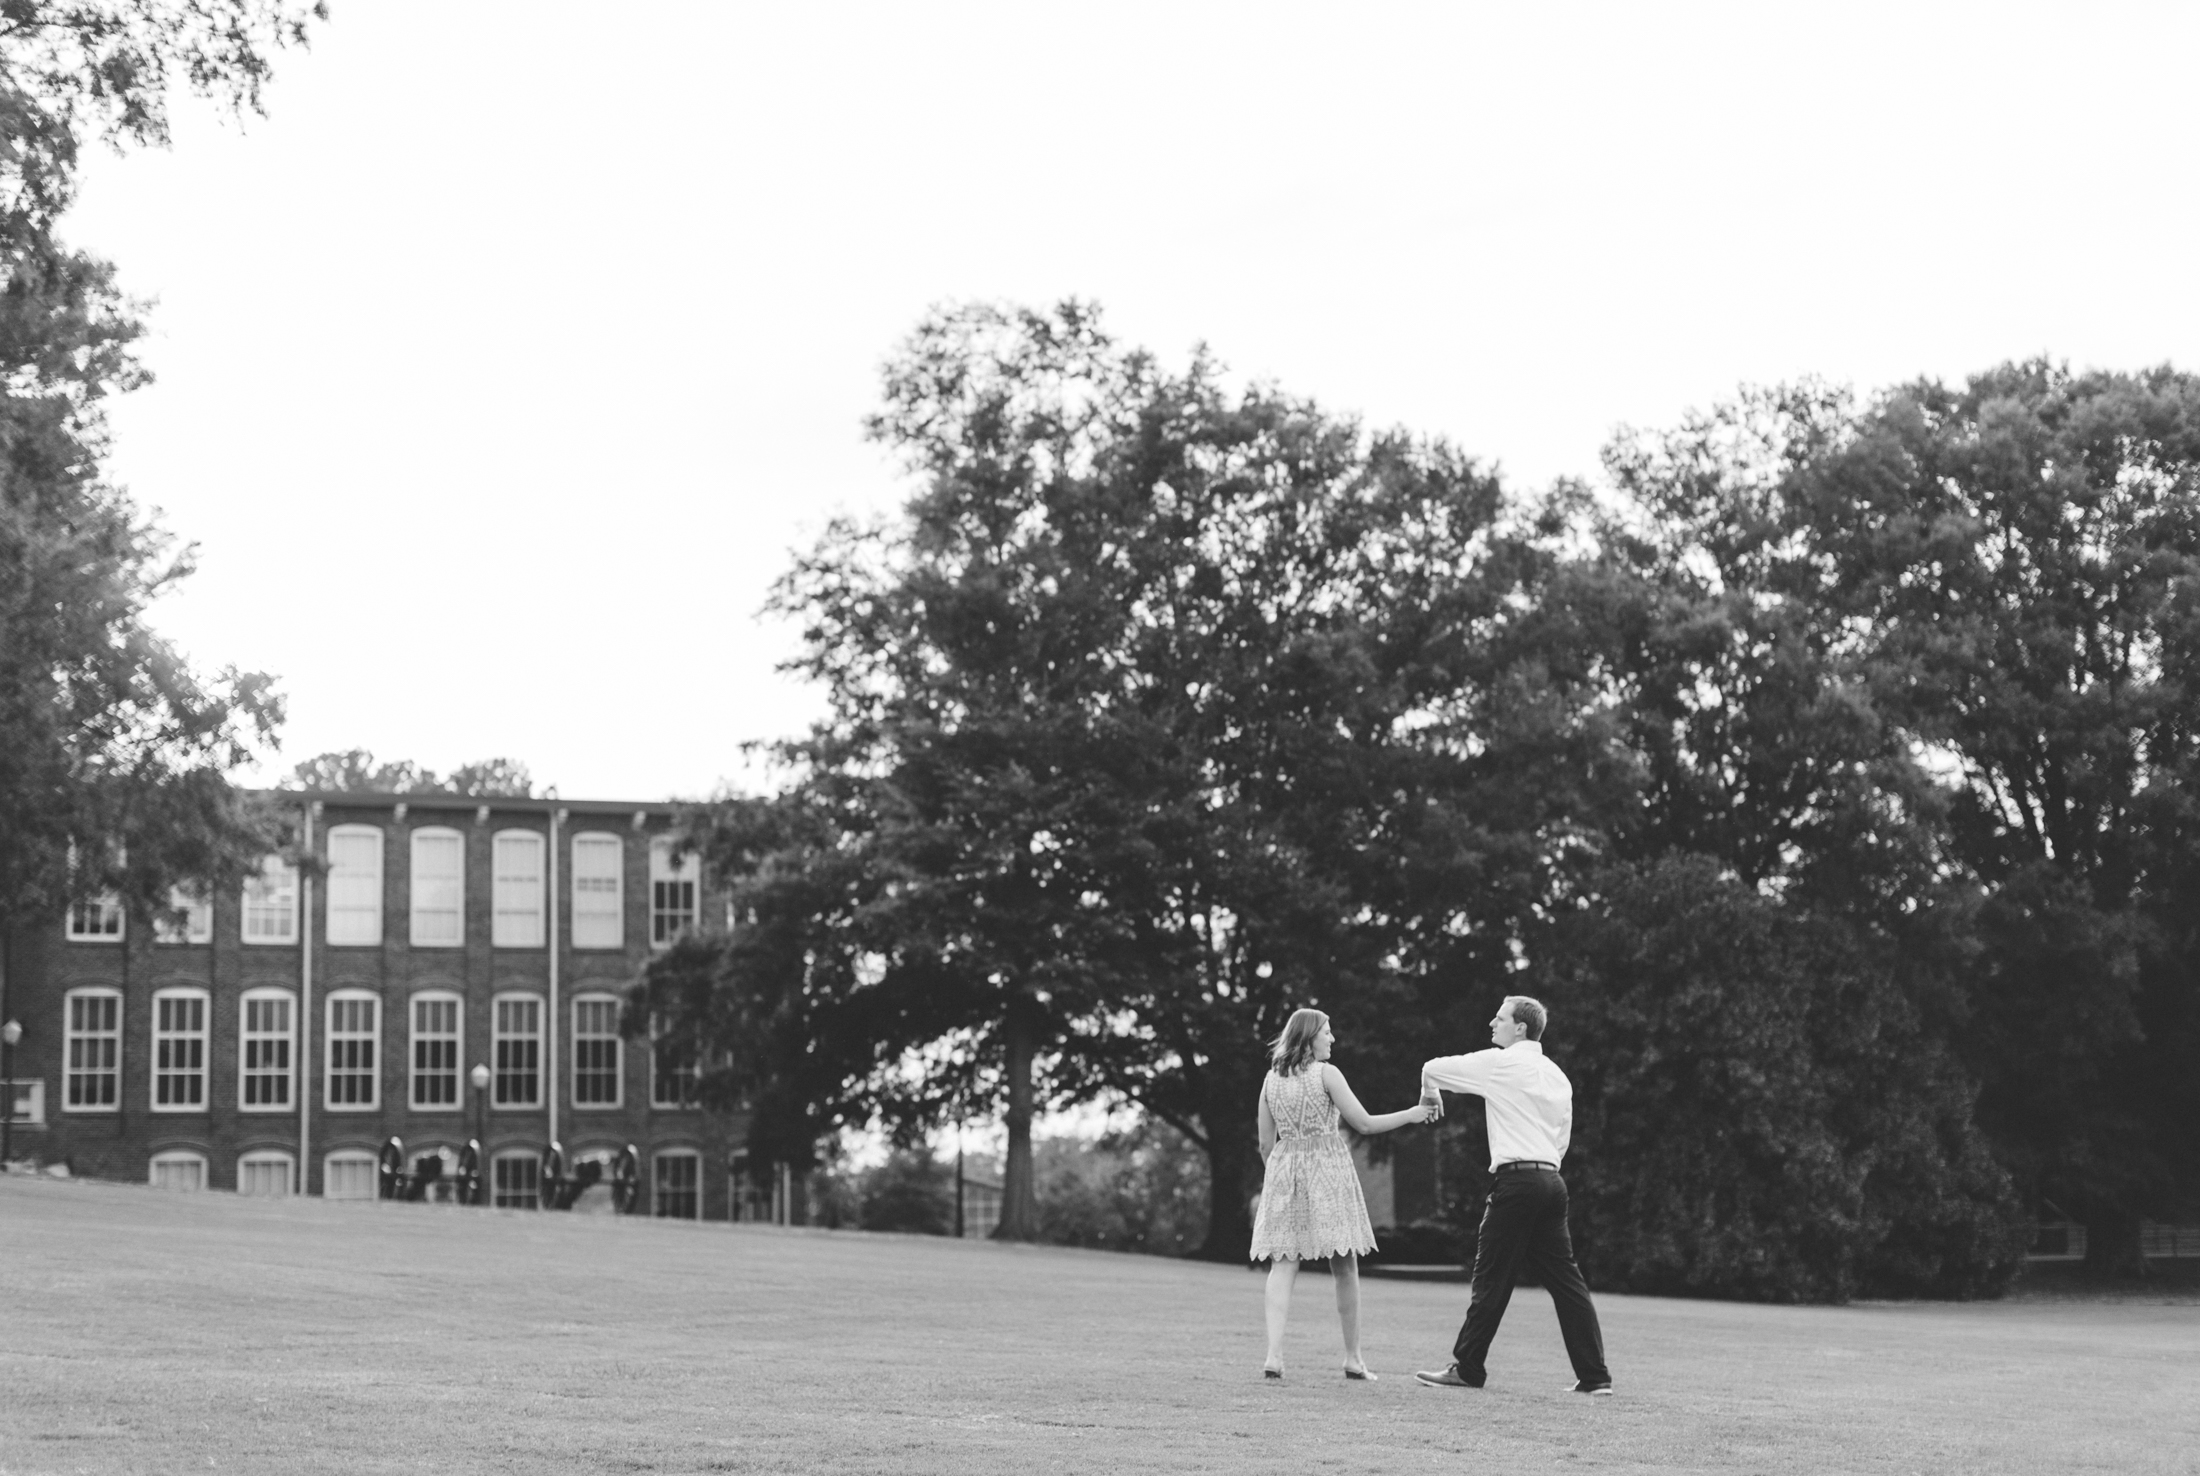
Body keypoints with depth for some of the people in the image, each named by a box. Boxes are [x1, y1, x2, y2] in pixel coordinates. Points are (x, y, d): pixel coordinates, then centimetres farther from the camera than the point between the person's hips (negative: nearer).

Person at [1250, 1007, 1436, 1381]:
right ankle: (1353, 1358, 10)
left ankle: (1274, 1354, -16)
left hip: (1283, 1169, 4)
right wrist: (1412, 1114, 6)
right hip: (1327, 1167, -4)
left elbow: (1266, 1143, 9)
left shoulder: (1271, 1079, 7)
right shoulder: (1326, 1073, -6)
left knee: (1282, 1263, -2)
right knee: (1344, 1265, 6)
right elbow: (1363, 1123, -5)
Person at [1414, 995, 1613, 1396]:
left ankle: (1467, 1368, 4)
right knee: (1565, 1278, 6)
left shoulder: (1501, 1063, -3)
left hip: (1517, 1179, -7)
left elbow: (1433, 1067, 2)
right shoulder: (1557, 1076, 17)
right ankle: (1594, 1375, 4)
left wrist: (1430, 1093, 24)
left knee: (1492, 1277, -1)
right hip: (1552, 1178, 7)